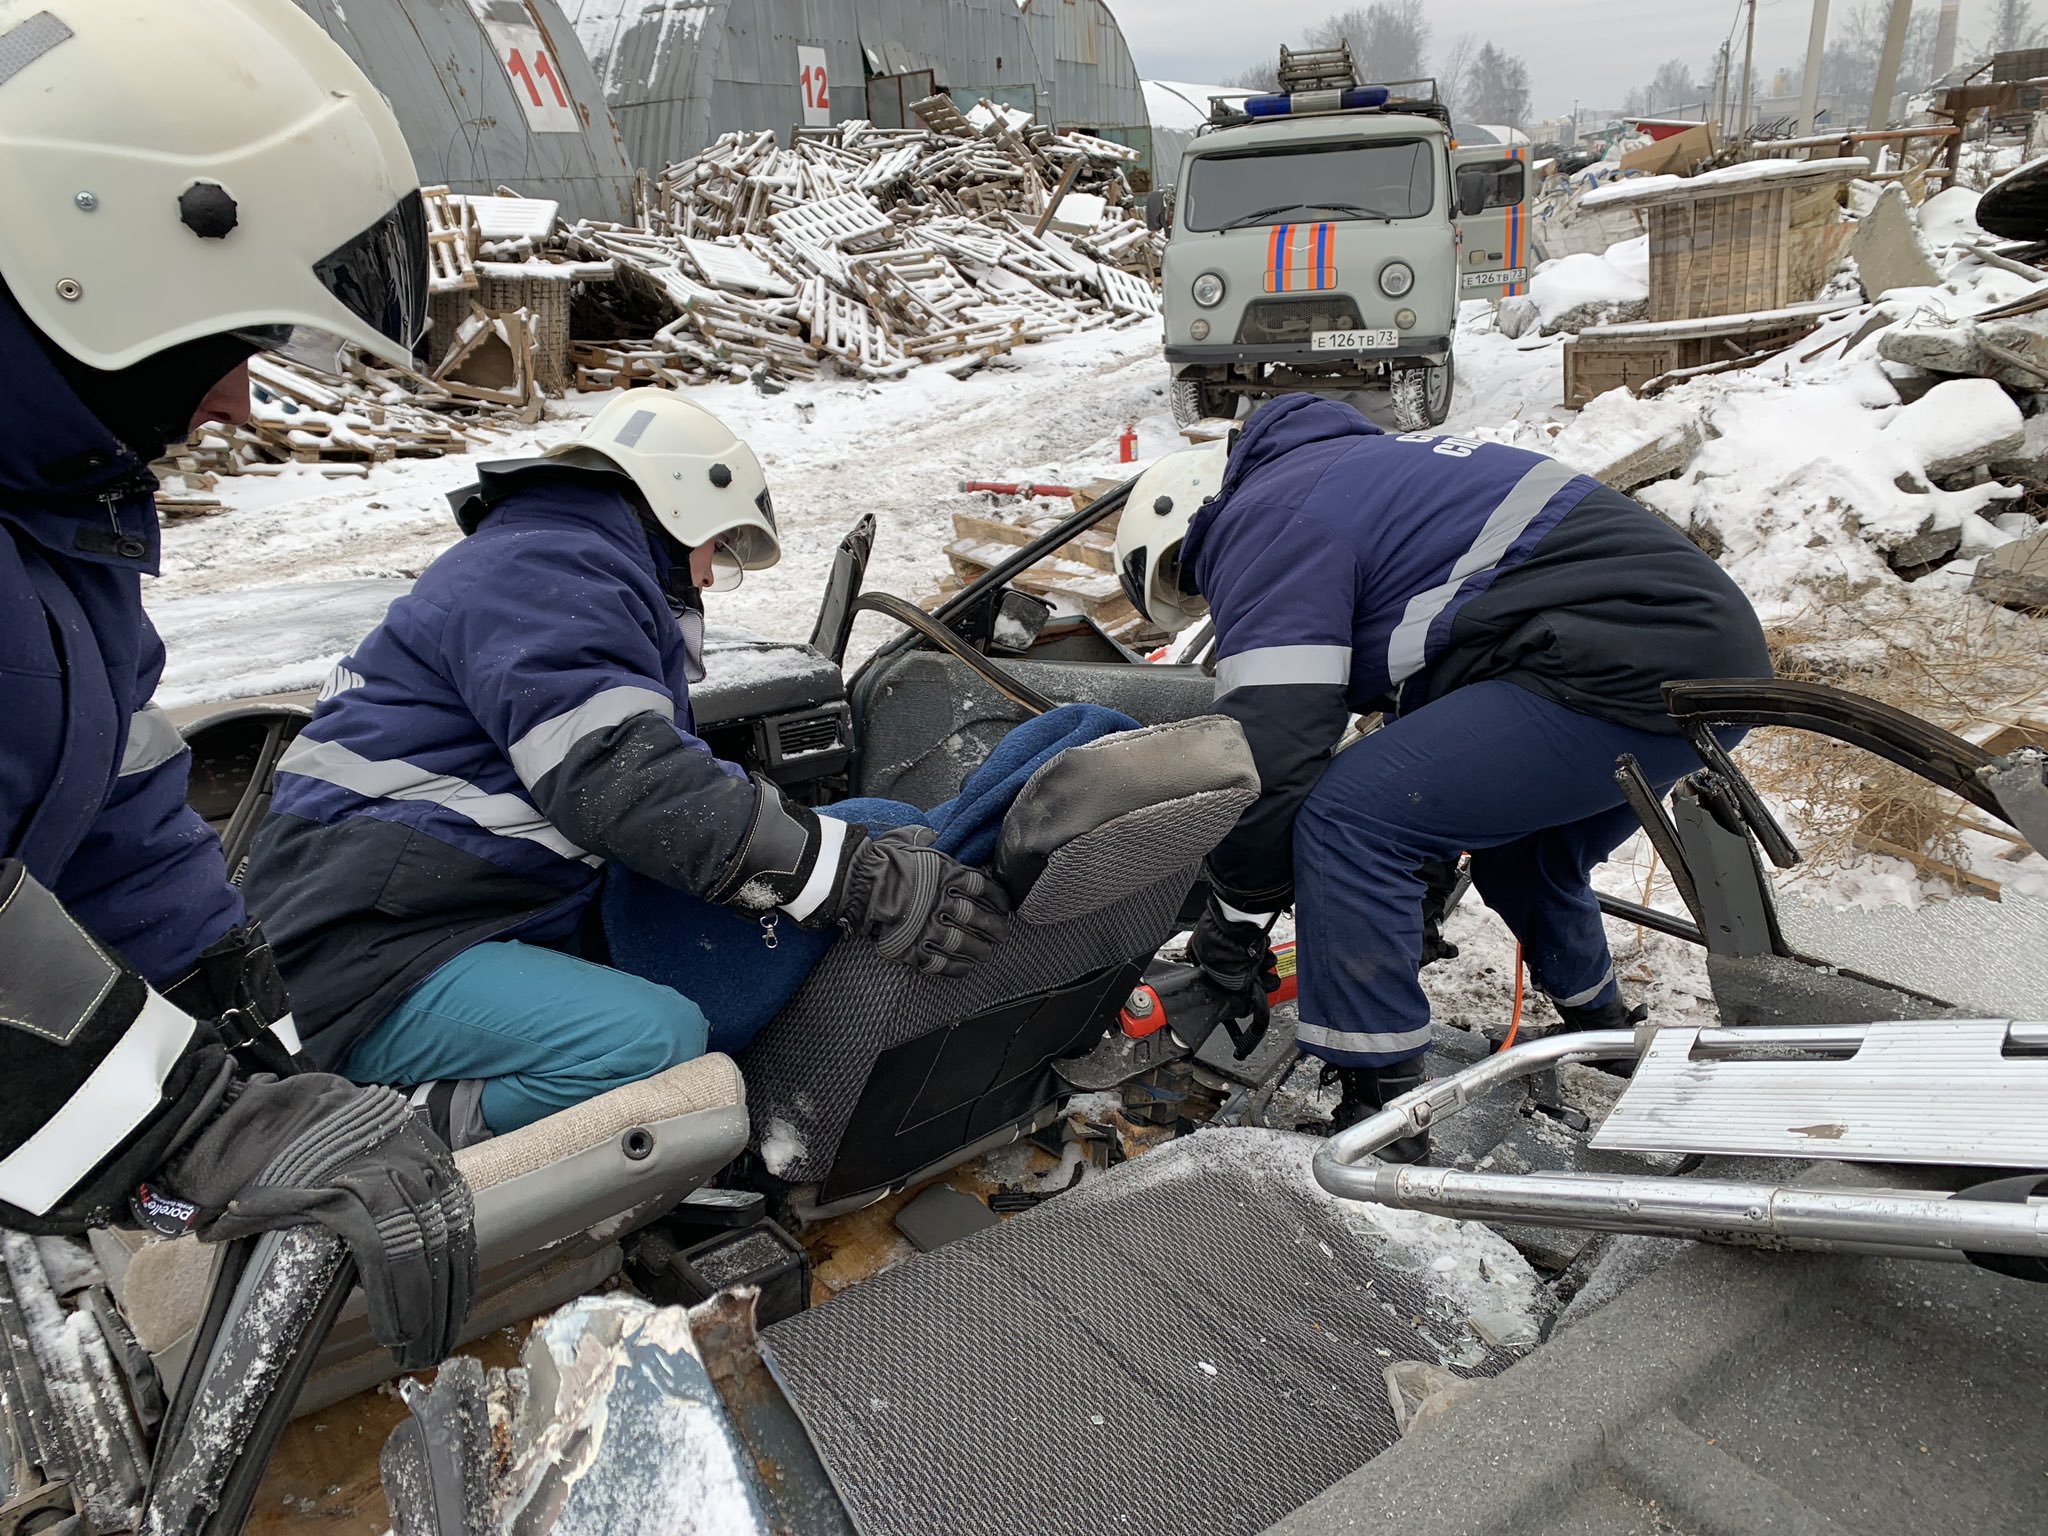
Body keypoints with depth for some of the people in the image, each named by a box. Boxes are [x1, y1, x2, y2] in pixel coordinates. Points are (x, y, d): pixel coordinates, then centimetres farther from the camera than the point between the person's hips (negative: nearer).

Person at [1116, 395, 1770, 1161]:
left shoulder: (1264, 523, -4)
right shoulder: (1346, 471, 27)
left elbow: (1273, 740, -13)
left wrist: (1235, 916, 0)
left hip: (1620, 668, -11)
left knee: (1346, 819, -14)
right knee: (1517, 846, 30)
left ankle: (1380, 1114, -8)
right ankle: (1604, 1032, 49)